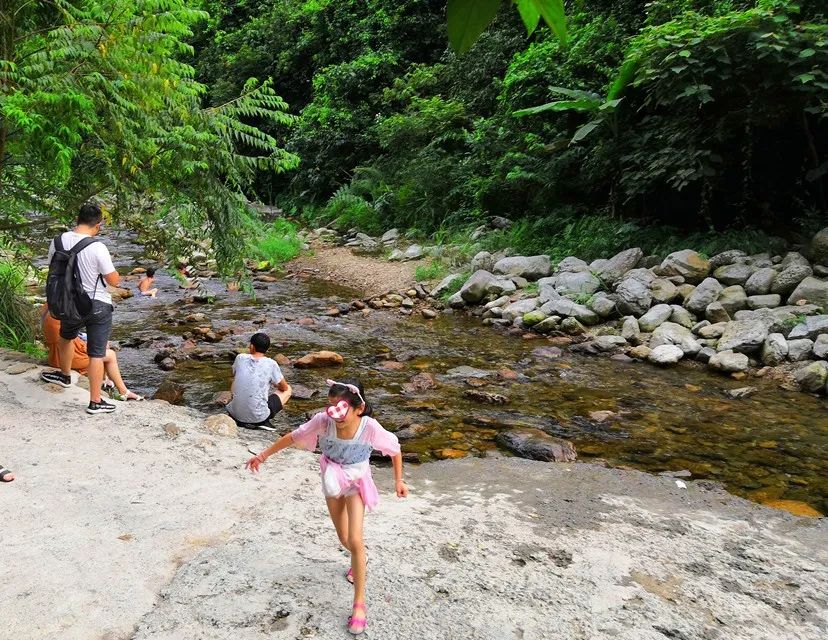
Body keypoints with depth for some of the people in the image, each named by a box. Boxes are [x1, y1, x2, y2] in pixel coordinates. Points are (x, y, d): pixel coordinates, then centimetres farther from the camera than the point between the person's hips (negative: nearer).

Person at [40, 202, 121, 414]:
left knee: (65, 337, 33)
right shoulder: (98, 248, -23)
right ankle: (95, 402, 10)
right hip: (98, 307, -5)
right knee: (96, 355, 3)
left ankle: (65, 375, 54)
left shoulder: (58, 242, -6)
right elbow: (114, 281, -14)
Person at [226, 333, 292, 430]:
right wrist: (274, 384, 30)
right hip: (259, 417, -4)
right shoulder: (271, 364, -9)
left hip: (236, 414, 4)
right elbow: (284, 388, 8)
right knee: (288, 390, 17)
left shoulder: (240, 358, 0)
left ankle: (242, 421, 17)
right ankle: (263, 422, 3)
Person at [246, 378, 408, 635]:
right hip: (333, 483, 3)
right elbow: (293, 437, -12)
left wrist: (399, 481, -5)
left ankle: (359, 602, 1)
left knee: (355, 540, -15)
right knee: (344, 539, 17)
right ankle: (359, 561, 54)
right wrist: (264, 455, -4)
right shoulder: (323, 421, -29)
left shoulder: (370, 427, -33)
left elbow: (394, 449, -15)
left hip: (356, 484, -3)